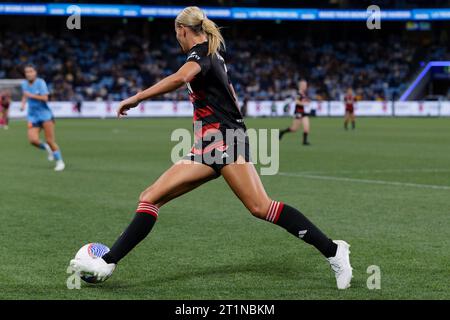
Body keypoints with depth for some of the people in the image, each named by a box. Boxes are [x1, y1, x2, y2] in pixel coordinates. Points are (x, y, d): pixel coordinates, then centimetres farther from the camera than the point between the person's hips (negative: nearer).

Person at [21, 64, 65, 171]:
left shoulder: (40, 82, -10)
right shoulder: (24, 84, 7)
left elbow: (45, 98, -19)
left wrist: (31, 95, -20)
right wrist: (23, 104, 9)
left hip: (45, 115, -4)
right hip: (32, 116, 4)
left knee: (50, 141, -6)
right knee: (33, 140, -16)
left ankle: (60, 162, 10)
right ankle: (47, 148, 16)